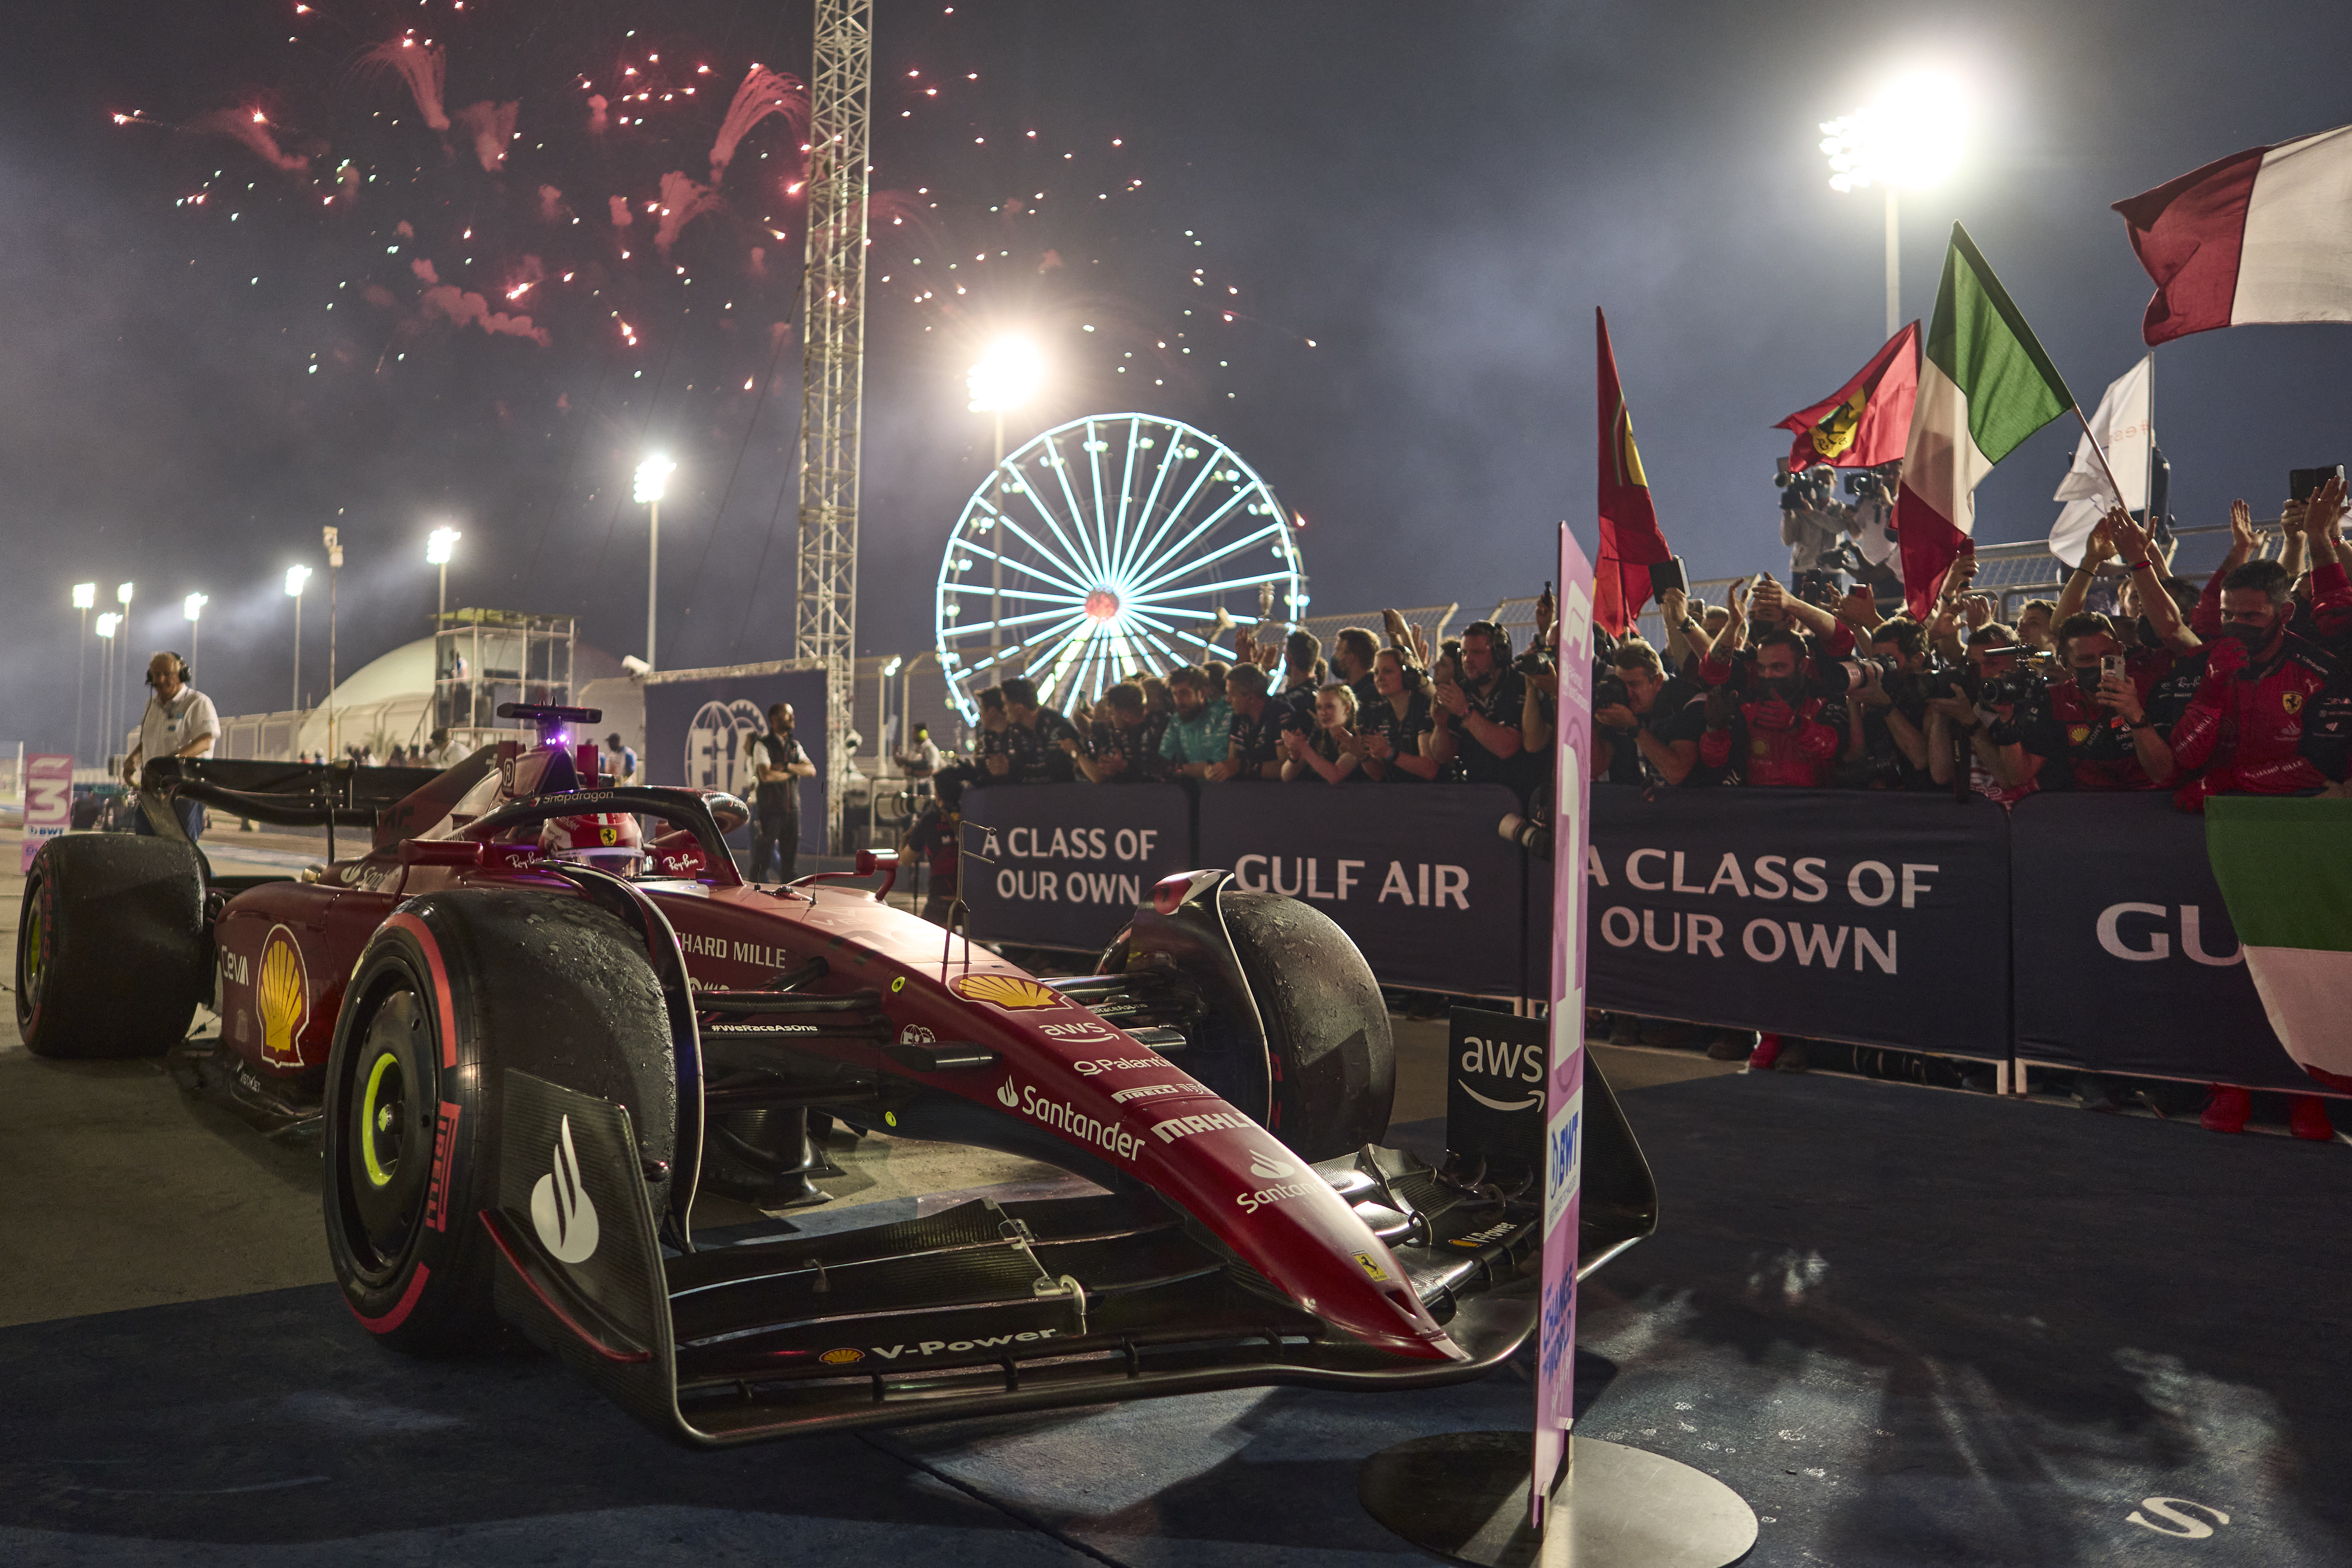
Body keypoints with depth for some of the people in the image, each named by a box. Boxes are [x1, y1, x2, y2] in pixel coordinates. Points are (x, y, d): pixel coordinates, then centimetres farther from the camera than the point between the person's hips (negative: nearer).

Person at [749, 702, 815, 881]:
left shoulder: (795, 746, 15)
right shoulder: (762, 744, -3)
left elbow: (811, 771, 1)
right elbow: (766, 775, -17)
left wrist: (787, 767, -13)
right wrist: (795, 772, -5)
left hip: (792, 810, 5)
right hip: (769, 811, -5)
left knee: (791, 857, 6)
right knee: (762, 860, -3)